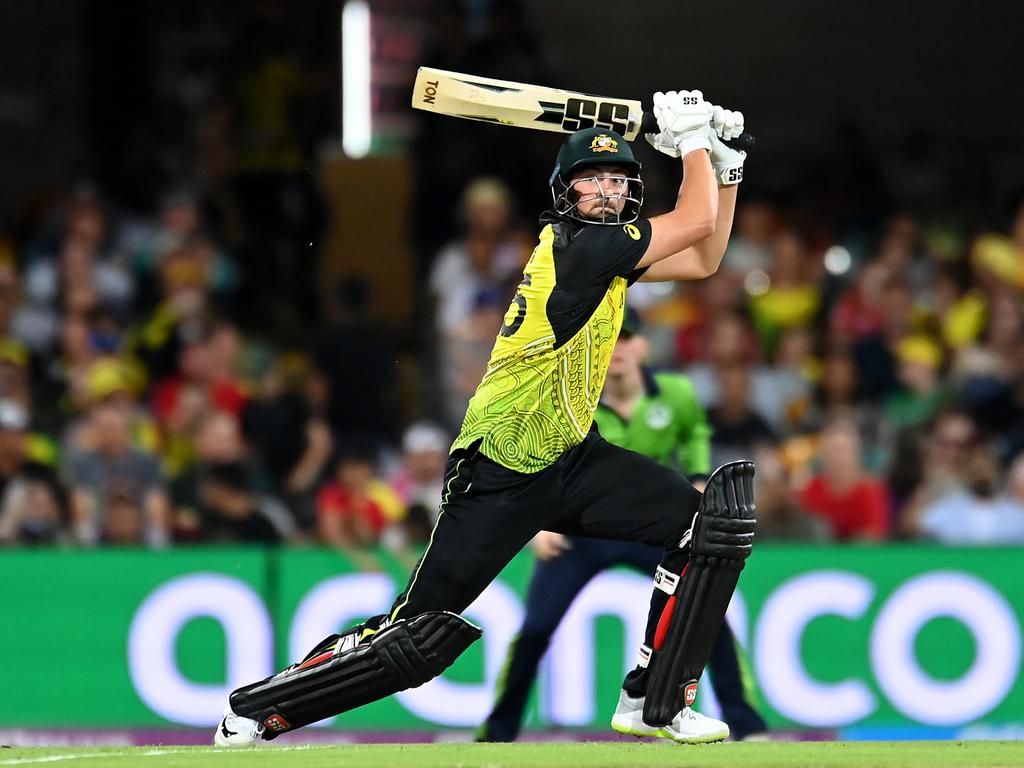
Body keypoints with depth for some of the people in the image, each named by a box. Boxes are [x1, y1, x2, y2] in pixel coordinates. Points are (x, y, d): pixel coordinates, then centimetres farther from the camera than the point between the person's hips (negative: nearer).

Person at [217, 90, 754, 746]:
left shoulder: (609, 245, 9)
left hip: (573, 458, 9)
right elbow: (696, 224, -17)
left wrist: (726, 168, 11)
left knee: (718, 520, -6)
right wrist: (692, 138, -4)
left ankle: (656, 704, 3)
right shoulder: (579, 245, -18)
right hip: (501, 476, -9)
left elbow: (703, 259, 18)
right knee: (418, 641, -10)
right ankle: (257, 707, 9)